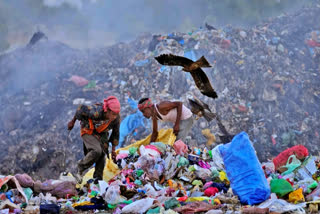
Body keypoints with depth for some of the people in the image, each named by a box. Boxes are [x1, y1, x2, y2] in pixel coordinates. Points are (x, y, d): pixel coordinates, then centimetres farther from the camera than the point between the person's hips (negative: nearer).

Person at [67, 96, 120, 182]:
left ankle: (98, 178, 10)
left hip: (102, 134, 5)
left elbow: (115, 133, -2)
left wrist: (113, 150, 2)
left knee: (102, 154, -6)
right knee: (96, 151, -25)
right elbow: (81, 108, -19)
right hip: (88, 132, -5)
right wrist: (73, 121, -3)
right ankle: (80, 168, -3)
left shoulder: (116, 118, -21)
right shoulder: (96, 112, -38)